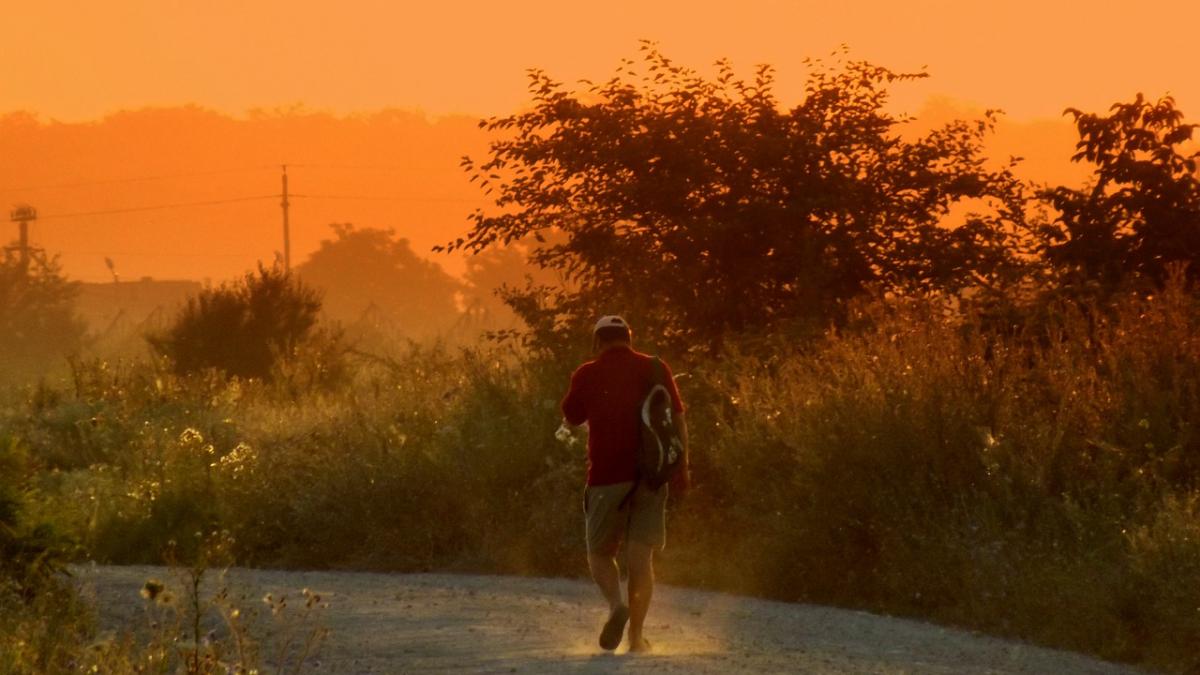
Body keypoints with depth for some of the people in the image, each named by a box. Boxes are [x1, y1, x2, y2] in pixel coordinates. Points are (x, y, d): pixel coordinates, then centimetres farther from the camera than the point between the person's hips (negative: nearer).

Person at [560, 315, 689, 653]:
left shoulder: (588, 374, 1)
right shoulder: (655, 369, 5)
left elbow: (572, 418, 15)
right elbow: (677, 418, 0)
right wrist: (682, 467, 1)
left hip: (607, 476, -1)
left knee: (600, 552, 11)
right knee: (641, 556, 3)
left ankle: (616, 603, -17)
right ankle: (637, 635, -3)